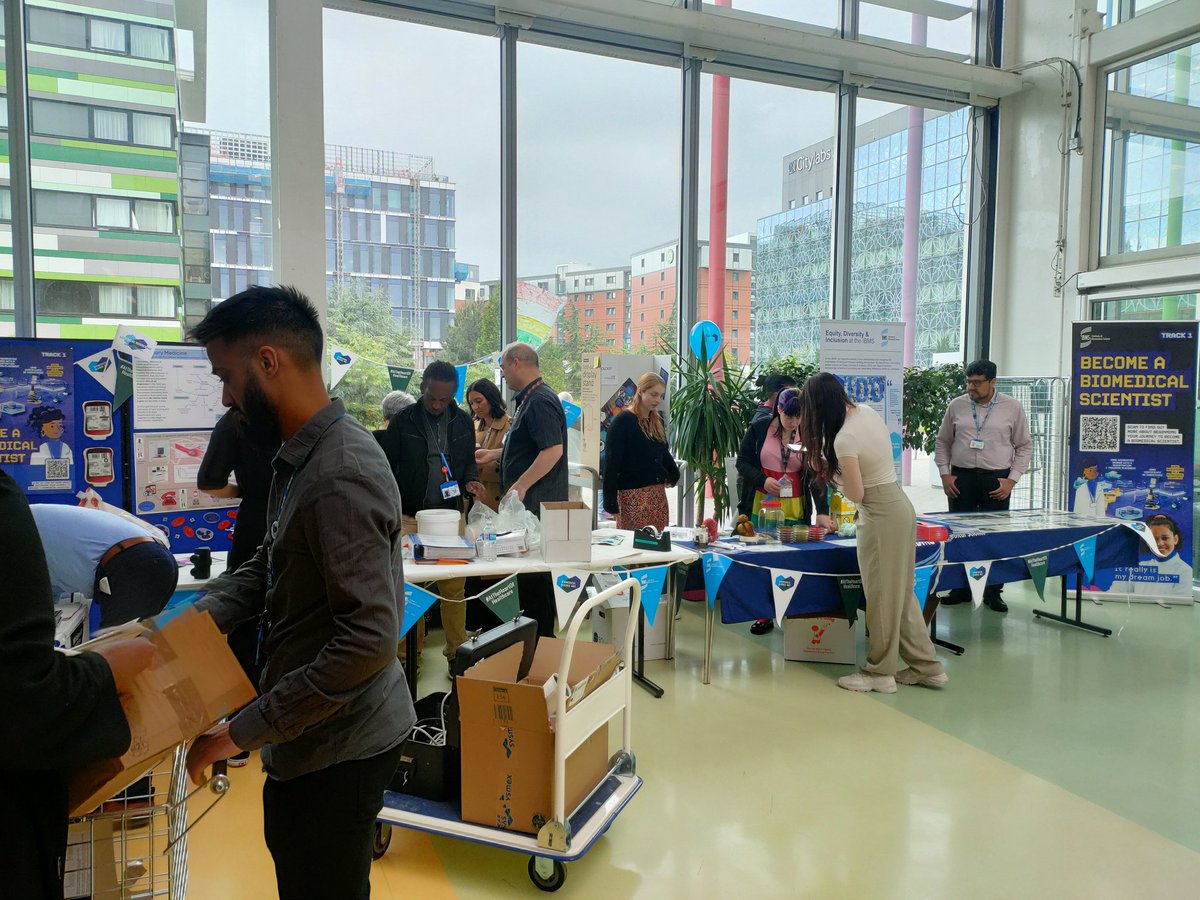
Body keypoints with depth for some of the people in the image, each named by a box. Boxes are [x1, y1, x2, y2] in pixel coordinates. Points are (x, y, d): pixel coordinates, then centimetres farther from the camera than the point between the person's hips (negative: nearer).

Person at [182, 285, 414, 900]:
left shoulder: (341, 476, -27)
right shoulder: (296, 457, 5)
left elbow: (368, 640, -30)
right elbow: (266, 569, 13)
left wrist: (243, 731, -22)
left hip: (337, 747, -9)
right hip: (312, 735, 9)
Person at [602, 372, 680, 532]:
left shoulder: (656, 421, 13)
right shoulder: (623, 421, -7)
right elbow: (612, 463, -10)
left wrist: (673, 474, 1)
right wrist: (610, 502, -14)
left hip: (658, 492, 7)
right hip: (633, 493, -7)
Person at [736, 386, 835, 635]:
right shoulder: (758, 428, -2)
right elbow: (742, 463, 2)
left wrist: (822, 511, -16)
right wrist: (763, 480, -16)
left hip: (795, 510, 0)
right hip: (761, 506, 0)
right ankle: (764, 616, 18)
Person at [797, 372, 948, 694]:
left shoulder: (844, 439, -22)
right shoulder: (869, 412, 2)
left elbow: (856, 495, -16)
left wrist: (833, 473, 0)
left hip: (880, 515, -9)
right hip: (900, 506, 9)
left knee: (882, 595, 3)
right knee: (901, 590, 16)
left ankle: (880, 673, 17)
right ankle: (925, 666, 25)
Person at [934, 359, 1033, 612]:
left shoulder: (1012, 408, 0)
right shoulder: (956, 406, 4)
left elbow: (1024, 446, 4)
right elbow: (942, 442, 11)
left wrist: (1012, 480, -4)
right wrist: (945, 474, 1)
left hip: (996, 480, -1)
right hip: (961, 478, 1)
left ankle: (993, 592, 15)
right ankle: (961, 589, 16)